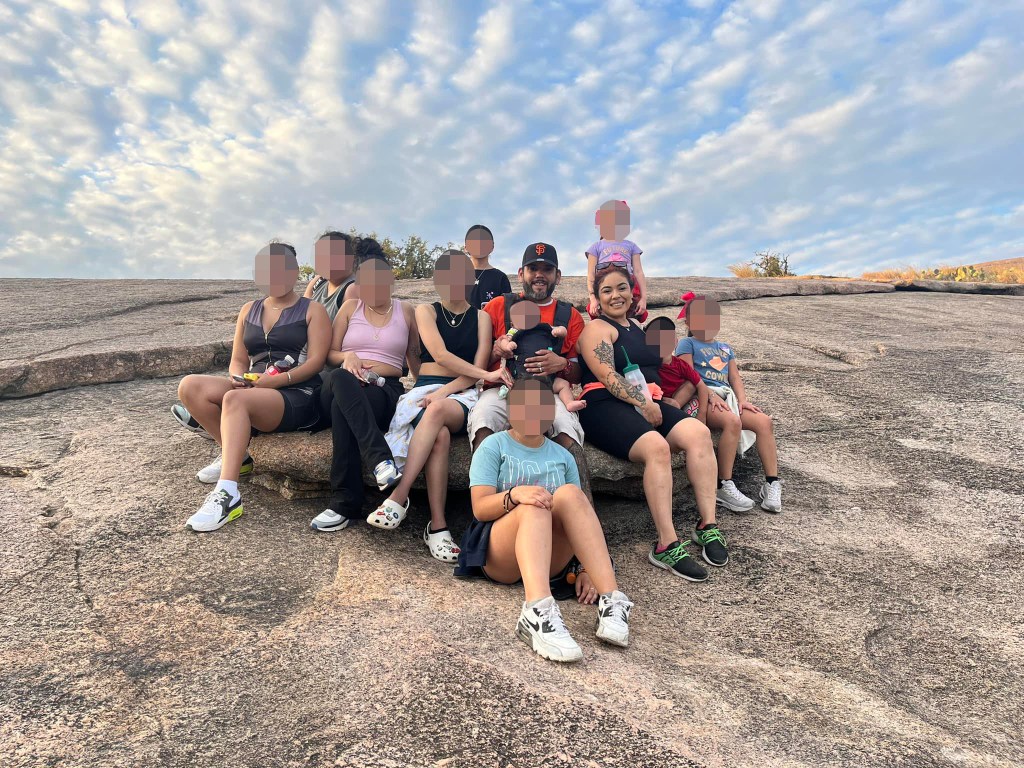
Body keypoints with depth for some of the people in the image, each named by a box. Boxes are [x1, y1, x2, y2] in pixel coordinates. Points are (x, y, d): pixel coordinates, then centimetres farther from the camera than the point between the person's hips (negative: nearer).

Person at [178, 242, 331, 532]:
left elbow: (315, 361, -6)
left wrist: (276, 380, -21)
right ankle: (236, 456, -3)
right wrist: (239, 379, -7)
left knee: (235, 400, -35)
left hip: (298, 397, -6)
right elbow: (237, 360, 18)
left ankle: (227, 495, -40)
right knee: (190, 386, -18)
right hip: (253, 391, 6)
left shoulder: (312, 310, 6)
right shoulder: (249, 310, 22)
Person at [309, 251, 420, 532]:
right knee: (340, 378, -40)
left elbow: (416, 361, 21)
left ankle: (345, 502, -38)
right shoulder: (350, 307, 17)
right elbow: (330, 354, 16)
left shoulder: (405, 312, 16)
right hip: (342, 389, 2)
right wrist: (347, 356, -7)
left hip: (386, 390, -1)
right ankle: (381, 460, -53)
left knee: (342, 408, -38)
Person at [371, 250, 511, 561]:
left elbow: (476, 370, 3)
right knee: (440, 435, -36)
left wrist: (443, 393, -13)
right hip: (425, 389, 0)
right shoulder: (426, 311, 14)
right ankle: (437, 526, -36)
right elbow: (440, 355, -4)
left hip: (463, 395, 0)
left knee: (437, 411, -39)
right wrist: (485, 374, -15)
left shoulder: (481, 317, 15)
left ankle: (399, 496, -39)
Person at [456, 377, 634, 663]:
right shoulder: (493, 446, 8)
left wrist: (587, 569, -3)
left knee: (569, 493, -25)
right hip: (498, 555, -2)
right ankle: (538, 611, -57)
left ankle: (611, 600, -39)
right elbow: (479, 508, -5)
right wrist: (514, 495, -26)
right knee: (534, 506, -33)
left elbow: (579, 517, 13)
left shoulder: (563, 456, 18)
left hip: (552, 558, 2)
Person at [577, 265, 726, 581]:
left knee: (698, 433, -20)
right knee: (656, 447, -34)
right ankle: (667, 545, -31)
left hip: (648, 404, 7)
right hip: (606, 407, -7)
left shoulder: (637, 327, 26)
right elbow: (607, 375, -12)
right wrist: (643, 403, -20)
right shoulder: (597, 329, 2)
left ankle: (707, 525, -20)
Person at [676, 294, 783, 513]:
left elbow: (735, 378, 17)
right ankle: (723, 487, -30)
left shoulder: (725, 348, 28)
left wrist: (742, 399, -3)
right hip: (701, 398, -6)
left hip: (726, 397, 6)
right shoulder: (688, 344, 9)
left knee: (764, 421, -19)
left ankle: (772, 483, -17)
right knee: (732, 421, -36)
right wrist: (711, 395, -18)